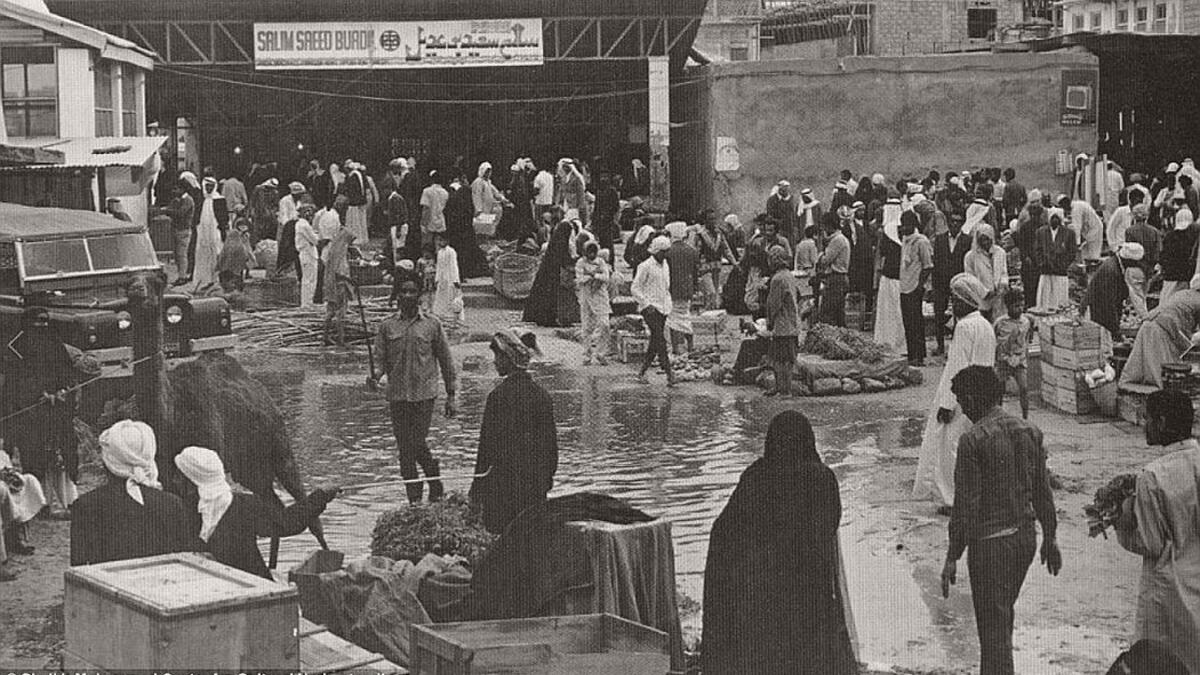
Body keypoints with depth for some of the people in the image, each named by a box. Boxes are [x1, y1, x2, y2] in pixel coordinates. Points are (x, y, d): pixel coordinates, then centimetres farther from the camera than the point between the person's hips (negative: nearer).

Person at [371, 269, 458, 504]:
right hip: (397, 395, 2)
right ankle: (413, 497, 12)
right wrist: (375, 377, -17)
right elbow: (380, 358, 6)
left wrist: (452, 396, 6)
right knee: (404, 447, 3)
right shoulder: (387, 326, 6)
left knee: (417, 443, -11)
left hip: (424, 394, -2)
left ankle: (435, 484, 14)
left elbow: (446, 361, 7)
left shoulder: (432, 325, 3)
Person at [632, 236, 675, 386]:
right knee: (660, 340, -15)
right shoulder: (645, 266, -9)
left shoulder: (665, 265, 14)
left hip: (663, 308, 8)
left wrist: (668, 304, 17)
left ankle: (642, 373, 15)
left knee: (655, 343, 7)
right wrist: (647, 304, -18)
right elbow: (634, 289, -9)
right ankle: (669, 375, -21)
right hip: (650, 308, -8)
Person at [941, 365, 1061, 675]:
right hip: (1025, 536, 7)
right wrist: (1049, 537, 21)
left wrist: (953, 557, -10)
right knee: (1003, 616, 23)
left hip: (990, 542, -7)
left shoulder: (973, 440, -16)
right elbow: (1043, 491, 10)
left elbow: (966, 503, -16)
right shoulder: (1029, 432, 4)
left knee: (993, 626, 1)